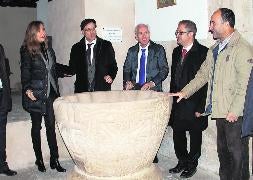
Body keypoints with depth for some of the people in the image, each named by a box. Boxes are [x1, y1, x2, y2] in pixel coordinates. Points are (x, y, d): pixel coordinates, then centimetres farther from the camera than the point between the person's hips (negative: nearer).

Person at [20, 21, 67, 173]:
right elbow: (25, 72, -10)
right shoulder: (27, 51, -4)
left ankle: (54, 160, 9)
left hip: (51, 93, 4)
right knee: (37, 126, 8)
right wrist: (27, 89, -22)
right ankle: (39, 159, 20)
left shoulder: (49, 50, 13)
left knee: (51, 126, 4)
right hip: (36, 95, -4)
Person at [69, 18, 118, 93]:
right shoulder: (76, 48, 7)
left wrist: (111, 76, -12)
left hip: (102, 90, 0)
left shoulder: (106, 45, 4)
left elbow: (113, 65, 6)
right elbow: (72, 70, 9)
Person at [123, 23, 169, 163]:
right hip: (135, 89, 3)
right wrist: (127, 82, -4)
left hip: (152, 90, -2)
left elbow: (164, 70, -1)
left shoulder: (158, 49, 4)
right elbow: (126, 69, 16)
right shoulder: (132, 51, 15)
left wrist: (152, 83, -14)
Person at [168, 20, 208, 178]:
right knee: (177, 134, 14)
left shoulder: (203, 52, -13)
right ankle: (182, 162, 32)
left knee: (195, 135, 10)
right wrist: (172, 98, 12)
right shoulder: (177, 51, 9)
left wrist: (201, 107, -16)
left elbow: (206, 82, -15)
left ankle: (192, 165, 28)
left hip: (194, 104, -6)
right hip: (177, 103, 6)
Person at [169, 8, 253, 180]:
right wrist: (185, 92, 10)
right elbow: (203, 75, 19)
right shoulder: (214, 50, 15)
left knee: (237, 152, 2)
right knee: (223, 151, 18)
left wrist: (235, 111, -19)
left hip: (235, 113, -8)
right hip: (220, 111, 8)